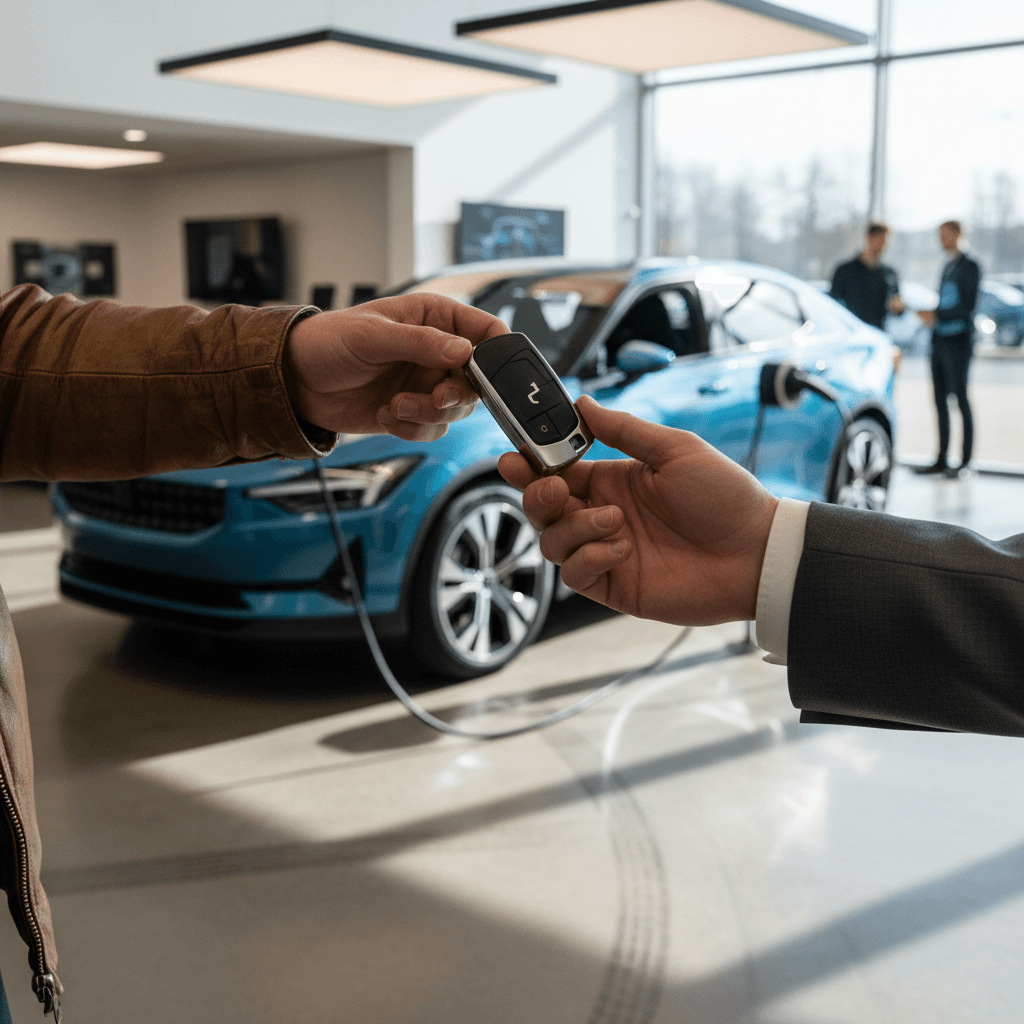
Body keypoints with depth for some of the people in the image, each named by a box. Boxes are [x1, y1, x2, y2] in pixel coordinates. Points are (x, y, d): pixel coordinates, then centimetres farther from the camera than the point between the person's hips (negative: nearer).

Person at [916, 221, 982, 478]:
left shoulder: (969, 266, -5)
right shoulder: (947, 266, 18)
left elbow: (969, 305, -13)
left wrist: (937, 316, -19)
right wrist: (930, 315, 5)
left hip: (958, 339, -7)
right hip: (939, 339, 7)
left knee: (960, 397, -7)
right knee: (940, 399, 6)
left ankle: (966, 461, -3)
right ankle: (941, 459, 11)